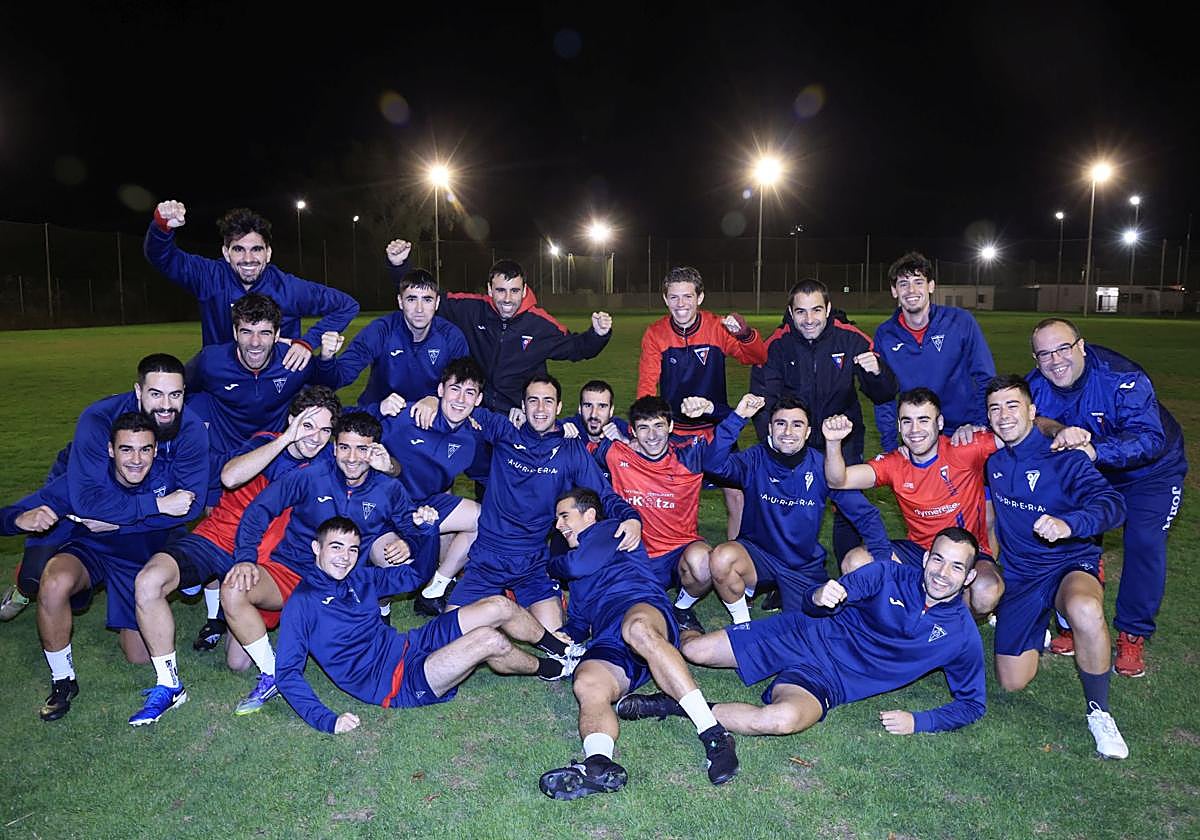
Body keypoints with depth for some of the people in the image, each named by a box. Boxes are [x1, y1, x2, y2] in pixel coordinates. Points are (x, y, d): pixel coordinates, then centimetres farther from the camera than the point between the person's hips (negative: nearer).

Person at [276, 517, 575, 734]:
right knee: (489, 640, -25)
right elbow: (287, 673, -14)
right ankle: (544, 668, 5)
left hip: (410, 645, 8)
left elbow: (414, 576, 21)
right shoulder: (302, 602, -10)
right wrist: (326, 720, -26)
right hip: (396, 685, -8)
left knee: (499, 606, -5)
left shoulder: (359, 577, 10)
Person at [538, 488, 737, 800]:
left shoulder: (610, 530, 22)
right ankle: (599, 763, -60)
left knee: (637, 628, -42)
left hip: (642, 607, -5)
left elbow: (580, 564, 4)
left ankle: (713, 732, -44)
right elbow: (575, 628, 38)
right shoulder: (577, 582, 43)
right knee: (588, 684, -30)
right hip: (607, 644, 5)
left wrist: (550, 566, 24)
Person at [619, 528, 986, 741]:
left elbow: (973, 704, 5)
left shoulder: (962, 636, -4)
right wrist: (819, 597, -33)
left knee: (783, 719, -37)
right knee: (695, 650, -9)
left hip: (827, 681, -2)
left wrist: (918, 721, -12)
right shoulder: (891, 575, -4)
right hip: (806, 636, 2)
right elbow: (812, 604, -7)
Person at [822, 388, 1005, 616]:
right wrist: (833, 442, -34)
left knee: (986, 593, -34)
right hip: (919, 549, 3)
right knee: (854, 563, -16)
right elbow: (838, 481, -18)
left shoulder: (964, 449, -15)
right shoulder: (893, 464, -5)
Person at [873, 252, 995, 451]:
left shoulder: (961, 321, -7)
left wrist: (980, 427, -11)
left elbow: (986, 380, -2)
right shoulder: (884, 334, -2)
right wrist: (890, 446, -2)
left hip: (965, 431, -1)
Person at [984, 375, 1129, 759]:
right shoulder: (992, 458, 3)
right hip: (1018, 575, 4)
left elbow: (1112, 503, -27)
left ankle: (1099, 713, -18)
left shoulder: (1065, 458, -12)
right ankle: (1038, 626, 35)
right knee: (1012, 683, 1)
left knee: (1086, 610, -42)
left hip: (1070, 564, -4)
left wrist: (1070, 522, -46)